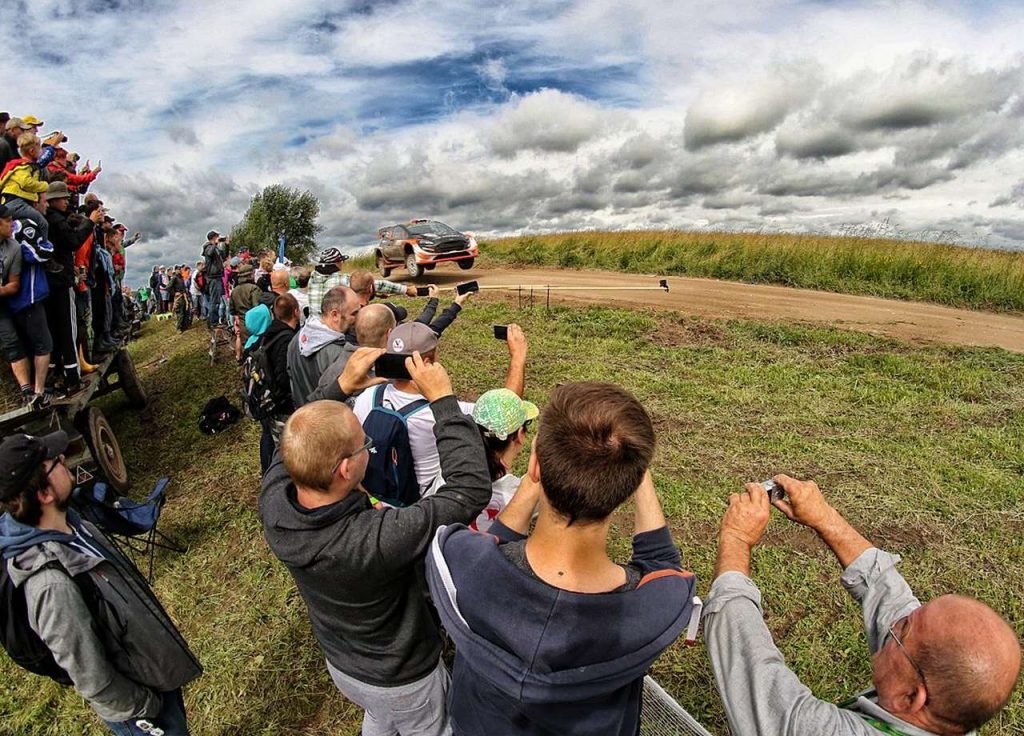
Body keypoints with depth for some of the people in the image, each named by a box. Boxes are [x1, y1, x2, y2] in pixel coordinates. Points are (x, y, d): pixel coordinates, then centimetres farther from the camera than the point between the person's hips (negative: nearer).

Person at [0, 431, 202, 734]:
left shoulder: (68, 522, -13)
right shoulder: (53, 583, -38)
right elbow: (93, 682, -26)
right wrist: (148, 709, -12)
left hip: (155, 668, 7)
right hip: (135, 705, -7)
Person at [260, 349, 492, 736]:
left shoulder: (273, 505, -28)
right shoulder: (378, 539, -47)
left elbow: (295, 441, -8)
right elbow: (472, 489, -39)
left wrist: (341, 385, -16)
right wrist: (443, 399, -36)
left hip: (339, 665, 5)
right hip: (403, 681, -4)